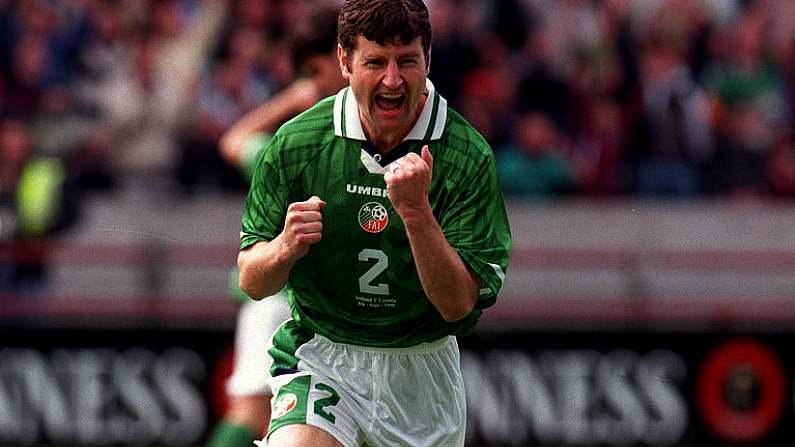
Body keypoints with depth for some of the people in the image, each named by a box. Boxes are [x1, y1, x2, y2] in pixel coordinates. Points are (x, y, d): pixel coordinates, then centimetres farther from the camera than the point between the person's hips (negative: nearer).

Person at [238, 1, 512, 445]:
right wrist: (286, 247, -24)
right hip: (320, 356, -1)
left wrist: (416, 212, -30)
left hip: (422, 371, 1)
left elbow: (459, 304, -16)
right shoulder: (295, 142, -8)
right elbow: (252, 283, -1)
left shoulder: (468, 156, -13)